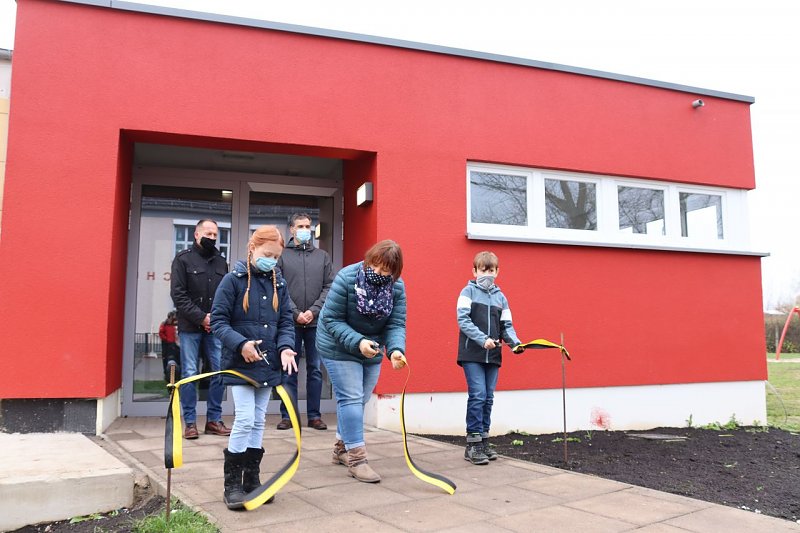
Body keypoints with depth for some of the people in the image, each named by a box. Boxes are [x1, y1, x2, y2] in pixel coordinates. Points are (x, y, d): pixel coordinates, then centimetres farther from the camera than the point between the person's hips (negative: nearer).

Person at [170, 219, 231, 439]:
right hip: (190, 327, -3)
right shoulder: (183, 259, 1)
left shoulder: (221, 262, 14)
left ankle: (214, 419, 12)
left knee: (220, 371, 0)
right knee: (190, 374, -1)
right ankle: (190, 422, 9)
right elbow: (178, 294, -7)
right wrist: (201, 317, -13)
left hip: (215, 327, 4)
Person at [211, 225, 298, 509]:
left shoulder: (278, 283, 7)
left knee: (258, 422, 12)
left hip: (268, 364, 5)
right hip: (240, 364, -5)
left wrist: (285, 347, -10)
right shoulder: (234, 280, -7)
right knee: (244, 420, -9)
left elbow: (286, 321, 8)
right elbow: (218, 320, -9)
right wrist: (240, 344, -22)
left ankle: (251, 479, 23)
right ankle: (232, 484, 6)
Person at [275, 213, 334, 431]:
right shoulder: (282, 255, 5)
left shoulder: (322, 256, 11)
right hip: (290, 322, -2)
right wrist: (296, 313, -11)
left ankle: (314, 415, 13)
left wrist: (313, 311, -8)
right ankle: (287, 415, 12)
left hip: (316, 322, 2)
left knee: (315, 370, 6)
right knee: (288, 370, 3)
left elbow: (329, 287, 4)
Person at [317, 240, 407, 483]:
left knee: (358, 401, 15)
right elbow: (331, 320, -22)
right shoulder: (346, 278, -24)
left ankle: (342, 447, 33)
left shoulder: (397, 287, -13)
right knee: (351, 398, -9)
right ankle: (356, 458, -2)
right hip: (339, 348, -5)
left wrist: (396, 349, -36)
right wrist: (357, 342, -34)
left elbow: (396, 325, -15)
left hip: (372, 350, 5)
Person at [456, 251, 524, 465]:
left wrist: (515, 342, -8)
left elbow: (506, 326, 12)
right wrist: (483, 339, -21)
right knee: (478, 395, -10)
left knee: (488, 398, 8)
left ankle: (483, 441, 18)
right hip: (472, 354, -5)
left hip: (493, 356, 5)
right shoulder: (468, 292, -1)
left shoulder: (501, 297, 13)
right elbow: (463, 320, -11)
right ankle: (473, 444, -2)